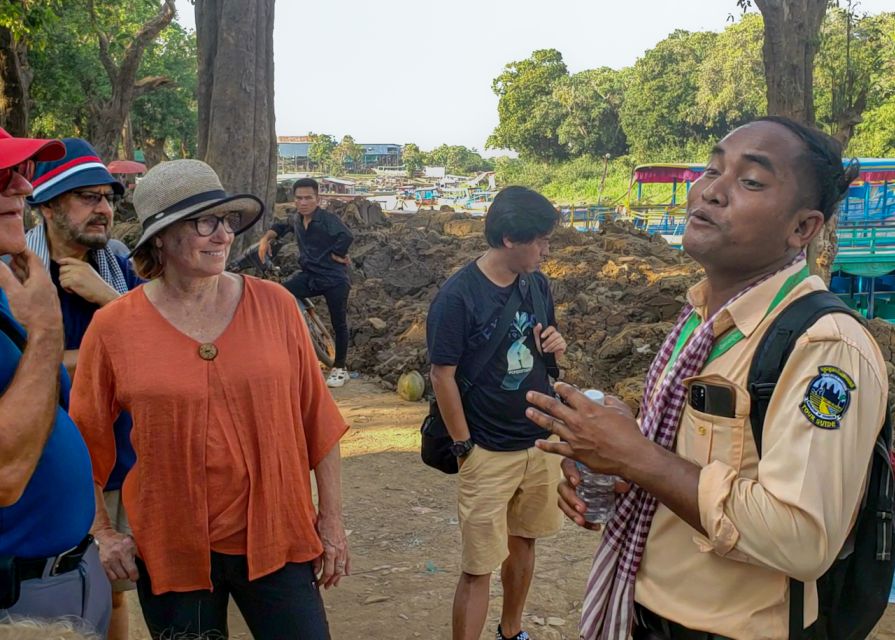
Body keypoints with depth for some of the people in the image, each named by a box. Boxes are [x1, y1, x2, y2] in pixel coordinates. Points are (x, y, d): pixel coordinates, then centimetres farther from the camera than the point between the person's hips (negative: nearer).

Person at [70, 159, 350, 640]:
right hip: (171, 549, 0)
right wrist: (101, 534, 3)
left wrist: (331, 518, 3)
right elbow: (83, 441, 5)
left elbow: (316, 417, 1)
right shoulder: (113, 328, -6)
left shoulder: (274, 305, -4)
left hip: (276, 536, 0)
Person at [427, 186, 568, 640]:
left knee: (522, 542, 22)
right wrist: (464, 447, -11)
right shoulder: (458, 296, -18)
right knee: (478, 567, 1)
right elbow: (442, 375, -15)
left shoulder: (537, 283, 1)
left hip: (541, 441, 7)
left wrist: (555, 342, -8)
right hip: (489, 452, -6)